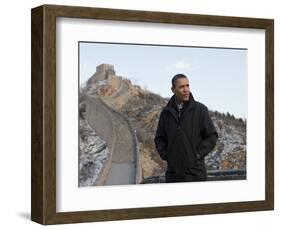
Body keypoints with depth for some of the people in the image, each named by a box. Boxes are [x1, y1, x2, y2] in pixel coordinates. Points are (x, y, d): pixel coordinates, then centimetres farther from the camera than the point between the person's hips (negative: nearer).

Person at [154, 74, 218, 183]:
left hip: (195, 172, -3)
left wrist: (198, 155, -9)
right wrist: (165, 155, -1)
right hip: (173, 173, 3)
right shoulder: (166, 112, 6)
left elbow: (212, 136, -2)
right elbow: (159, 138, 13)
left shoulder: (200, 109, -3)